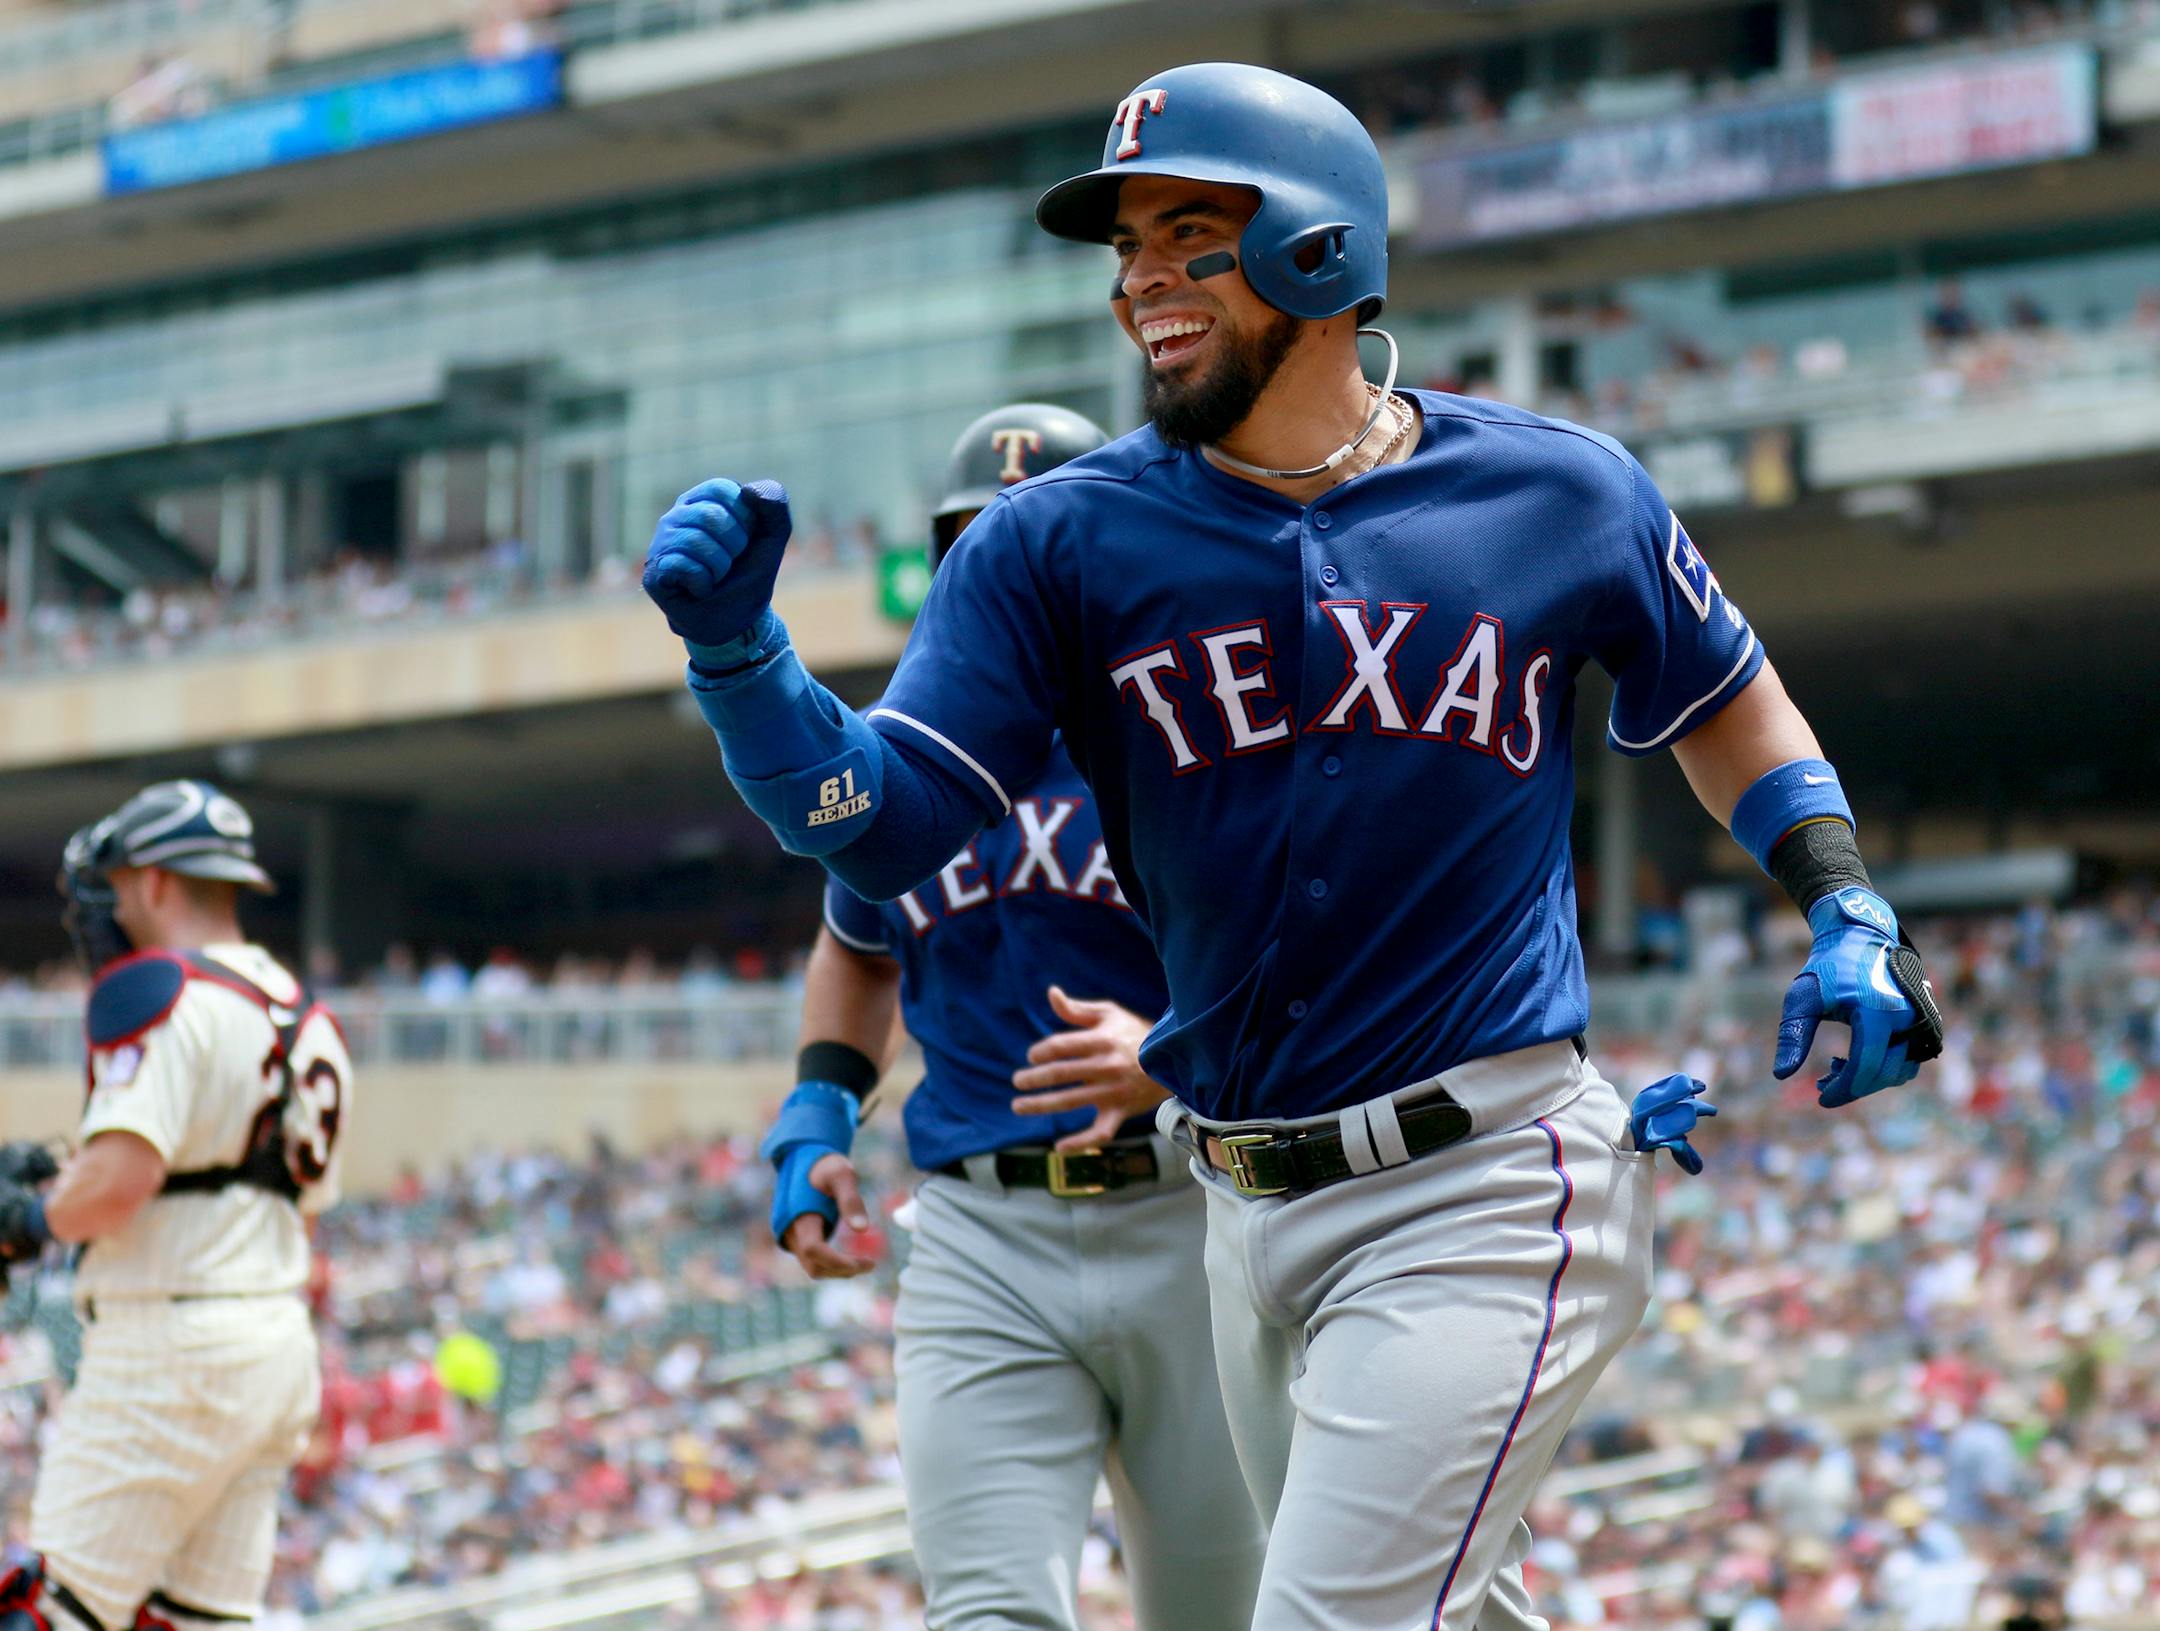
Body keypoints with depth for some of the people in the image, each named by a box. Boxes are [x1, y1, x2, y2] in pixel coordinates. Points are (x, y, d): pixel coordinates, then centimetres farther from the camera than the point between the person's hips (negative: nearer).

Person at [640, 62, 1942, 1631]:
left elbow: (1725, 704, 18)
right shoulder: (1057, 543, 1)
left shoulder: (1562, 496, 0)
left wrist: (1848, 911, 5)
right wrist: (738, 651, -23)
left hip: (1483, 1195, -4)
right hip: (1251, 1211, 4)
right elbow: (881, 824, -7)